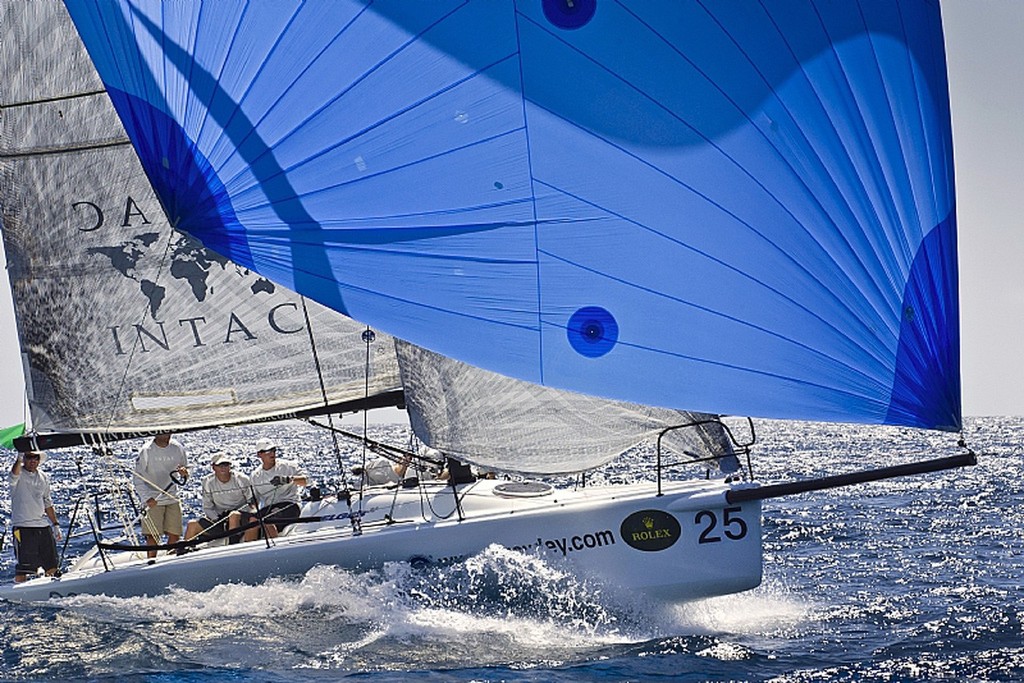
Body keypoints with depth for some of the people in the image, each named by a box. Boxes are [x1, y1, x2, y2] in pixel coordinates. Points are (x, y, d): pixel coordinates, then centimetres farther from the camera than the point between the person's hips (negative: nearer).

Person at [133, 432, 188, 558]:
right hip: (153, 500, -4)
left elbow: (185, 470, 15)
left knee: (175, 535, 1)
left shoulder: (178, 448, 1)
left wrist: (184, 473, -11)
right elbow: (137, 477, -10)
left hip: (172, 499, 4)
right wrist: (147, 498, -21)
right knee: (153, 535, -10)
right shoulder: (146, 451, -11)